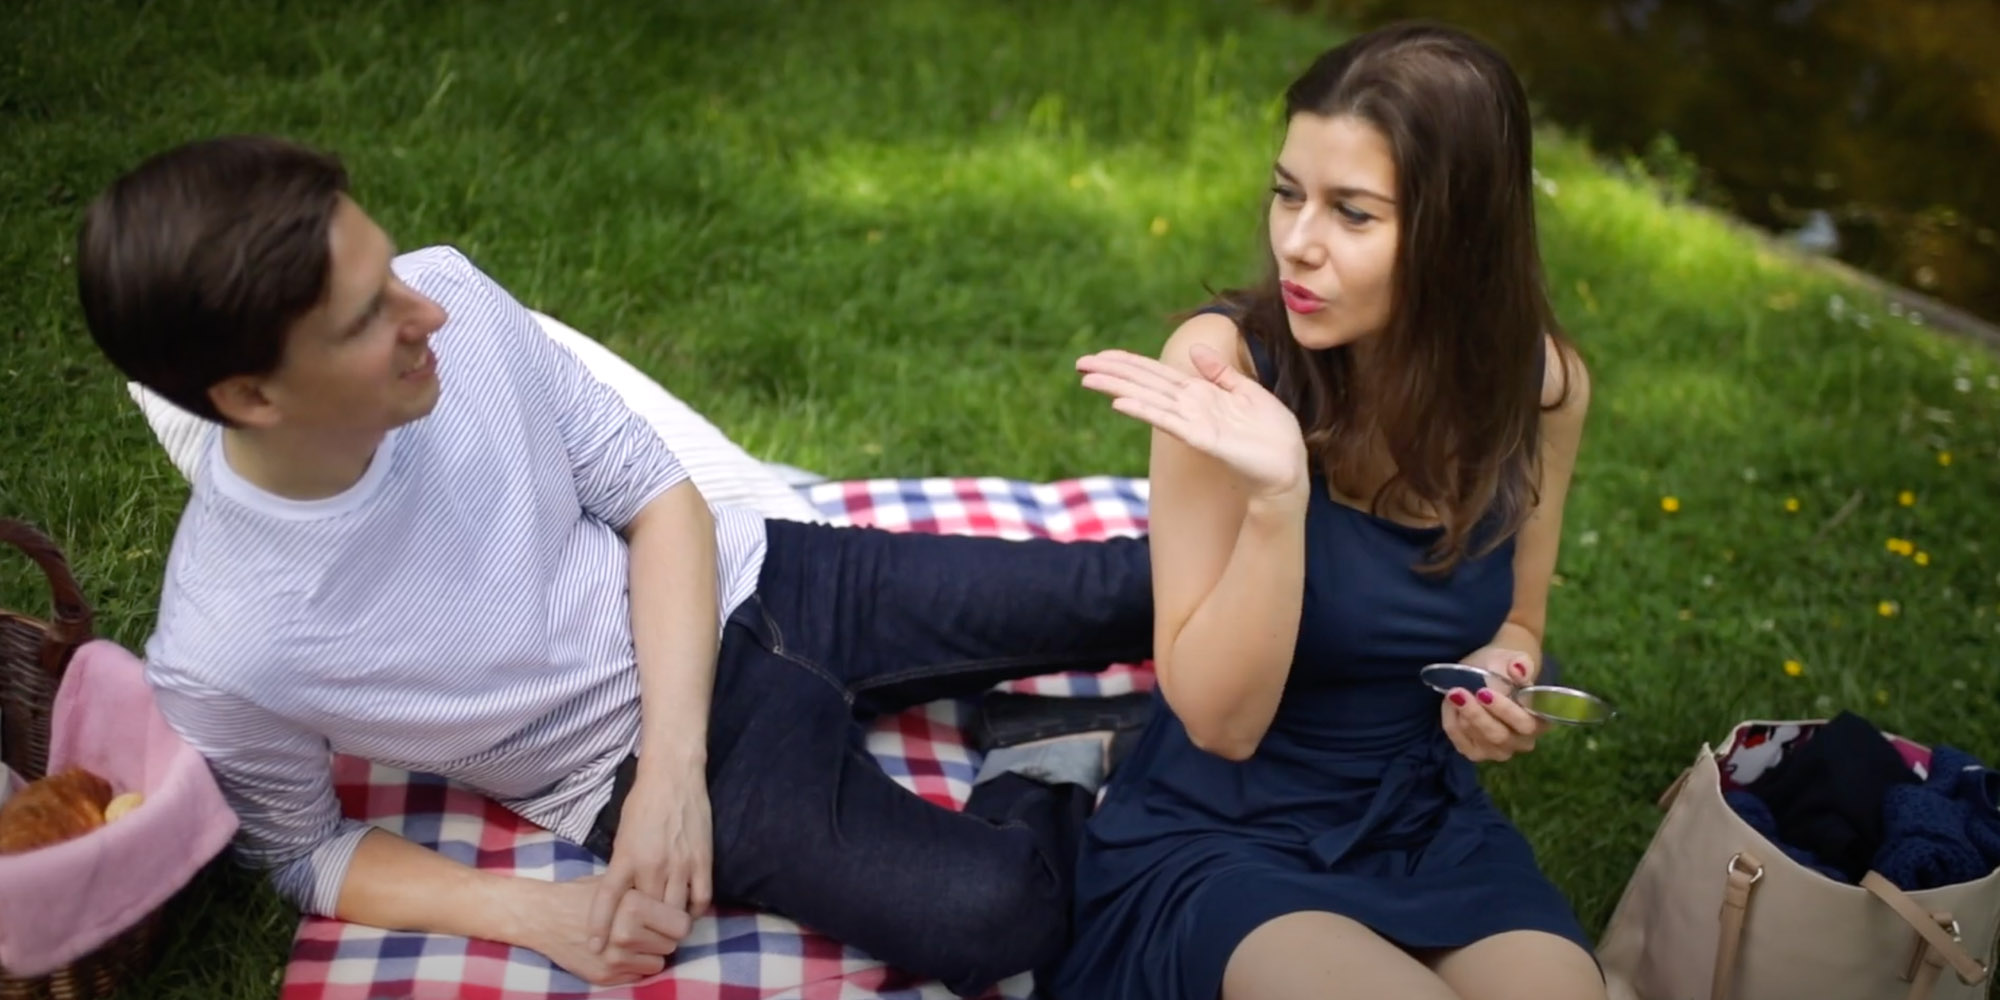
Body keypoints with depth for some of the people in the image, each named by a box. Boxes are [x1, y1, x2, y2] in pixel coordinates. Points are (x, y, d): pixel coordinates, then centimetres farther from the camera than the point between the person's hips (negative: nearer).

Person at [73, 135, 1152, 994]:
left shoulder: (450, 298, -19)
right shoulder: (222, 659, -25)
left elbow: (656, 497, -7)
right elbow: (302, 855, -3)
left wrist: (670, 760, -17)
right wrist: (534, 910, -17)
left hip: (744, 581, 4)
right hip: (647, 759, -3)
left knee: (1133, 590, -6)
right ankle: (1049, 794, 6)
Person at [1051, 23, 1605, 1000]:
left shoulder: (1539, 382, -8)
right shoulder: (1226, 359, -20)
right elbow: (1221, 721, -20)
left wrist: (1498, 678, -11)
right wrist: (1276, 496, -34)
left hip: (1429, 825, 4)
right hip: (1219, 837, -3)